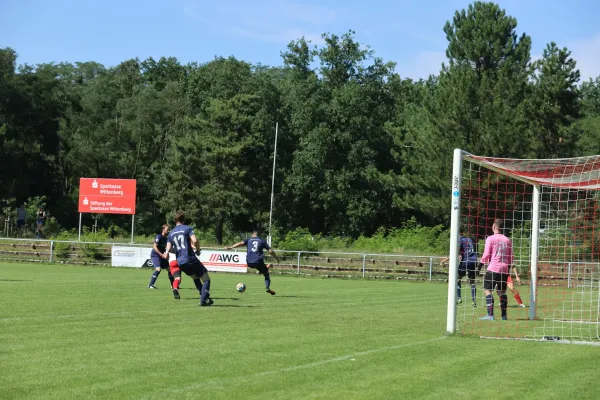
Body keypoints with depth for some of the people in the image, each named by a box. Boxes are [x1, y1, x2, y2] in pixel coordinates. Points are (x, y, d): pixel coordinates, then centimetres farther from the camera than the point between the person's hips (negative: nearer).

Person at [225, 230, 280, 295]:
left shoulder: (248, 240, 14)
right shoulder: (262, 241, 12)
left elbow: (241, 243, -5)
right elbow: (270, 251, 7)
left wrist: (230, 247, -8)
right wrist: (276, 258, 20)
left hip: (249, 263, 2)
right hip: (258, 262, -2)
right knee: (266, 274, 12)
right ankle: (268, 288, -4)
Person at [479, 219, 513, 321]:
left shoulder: (490, 239, -3)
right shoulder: (507, 240, 12)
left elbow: (486, 255, -7)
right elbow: (511, 258, 14)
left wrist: (481, 263, 6)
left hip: (493, 268, -5)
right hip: (504, 270, 5)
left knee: (488, 290, -3)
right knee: (502, 292, 13)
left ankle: (490, 315, -12)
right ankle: (504, 315, 12)